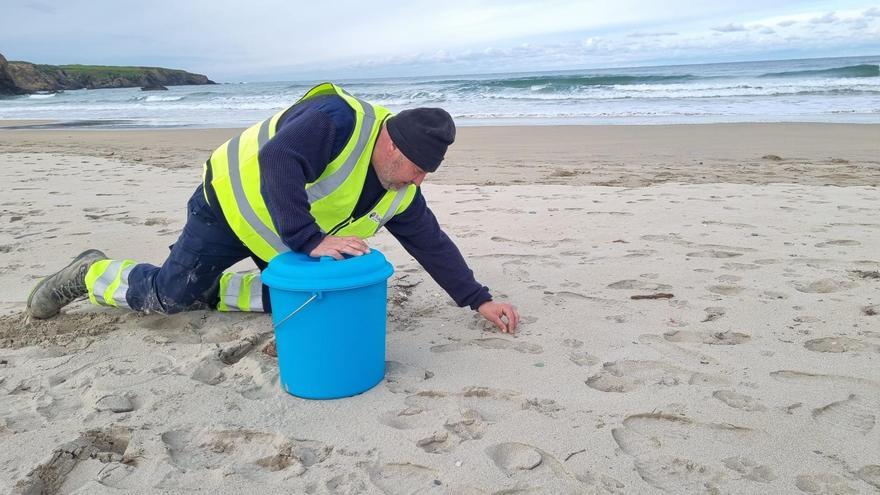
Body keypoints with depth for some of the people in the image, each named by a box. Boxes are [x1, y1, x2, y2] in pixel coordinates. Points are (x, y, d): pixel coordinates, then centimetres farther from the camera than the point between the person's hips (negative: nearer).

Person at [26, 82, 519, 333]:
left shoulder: (400, 193, -10)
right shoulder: (339, 119, -34)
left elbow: (433, 244, -8)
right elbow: (278, 161, -44)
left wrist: (480, 299, -12)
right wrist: (310, 240, -48)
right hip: (234, 199, -7)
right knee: (169, 295, 0)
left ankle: (207, 288, 19)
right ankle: (91, 274, 26)